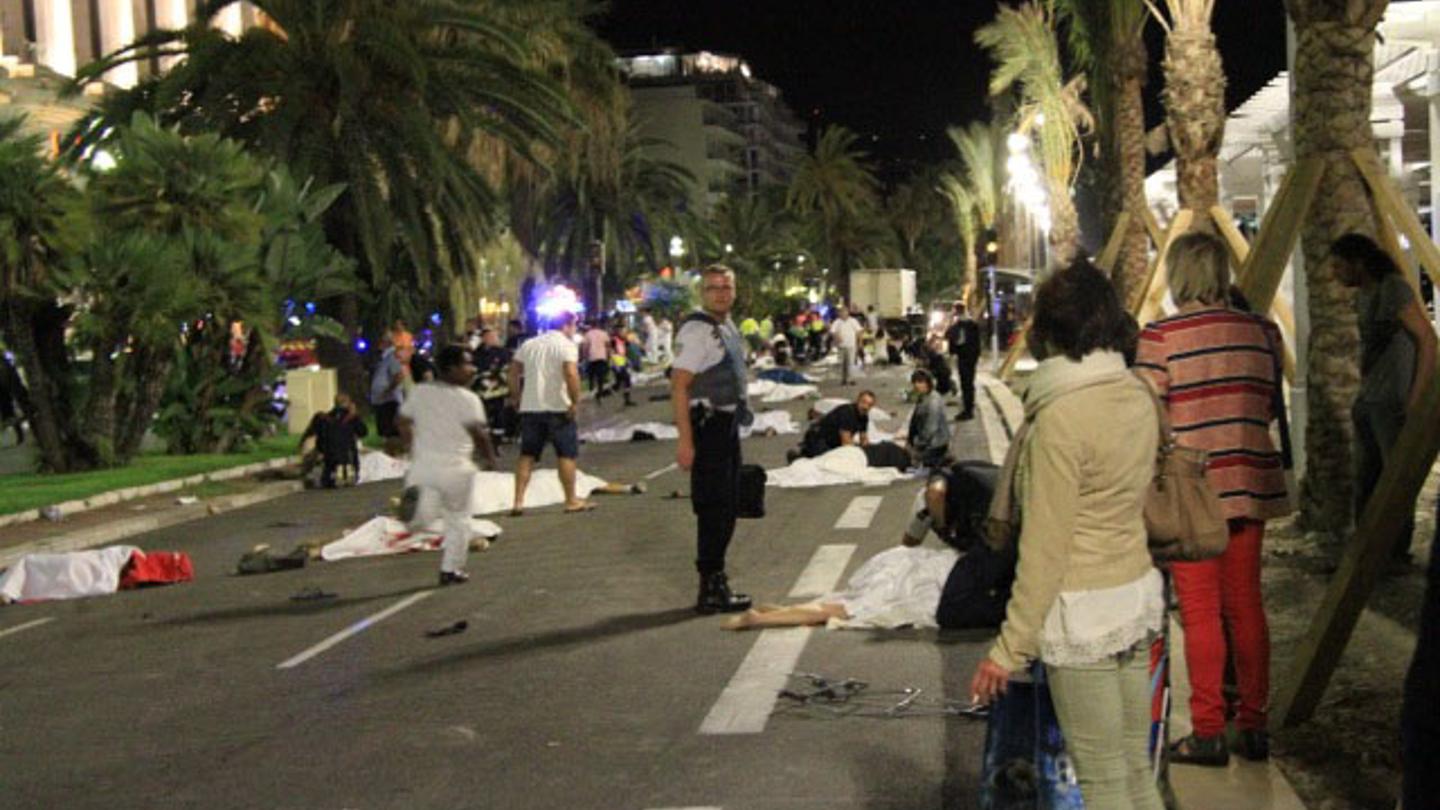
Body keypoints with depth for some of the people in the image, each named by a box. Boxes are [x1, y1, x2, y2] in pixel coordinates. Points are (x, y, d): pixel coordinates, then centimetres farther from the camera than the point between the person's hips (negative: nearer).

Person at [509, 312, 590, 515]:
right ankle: (571, 501, 10)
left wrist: (515, 396, 21)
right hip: (557, 407, -5)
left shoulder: (529, 344, 13)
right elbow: (570, 373, -21)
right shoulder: (566, 345, -7)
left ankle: (518, 501, 3)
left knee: (527, 455, 9)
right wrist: (575, 401, -16)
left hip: (530, 407, 5)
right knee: (566, 454, 5)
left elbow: (514, 371, 13)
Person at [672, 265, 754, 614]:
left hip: (728, 424, 10)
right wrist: (685, 441, -26)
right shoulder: (696, 330, -16)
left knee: (727, 508, 17)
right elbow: (678, 385, -21)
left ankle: (716, 582, 28)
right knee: (713, 509, -7)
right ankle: (711, 591, 0)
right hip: (708, 425, -10)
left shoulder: (728, 327, 14)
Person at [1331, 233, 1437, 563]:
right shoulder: (1363, 296, 13)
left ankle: (1397, 554, 2)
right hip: (1368, 403, 9)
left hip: (1394, 403, -9)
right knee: (1366, 480, 12)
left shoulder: (1395, 289, -14)